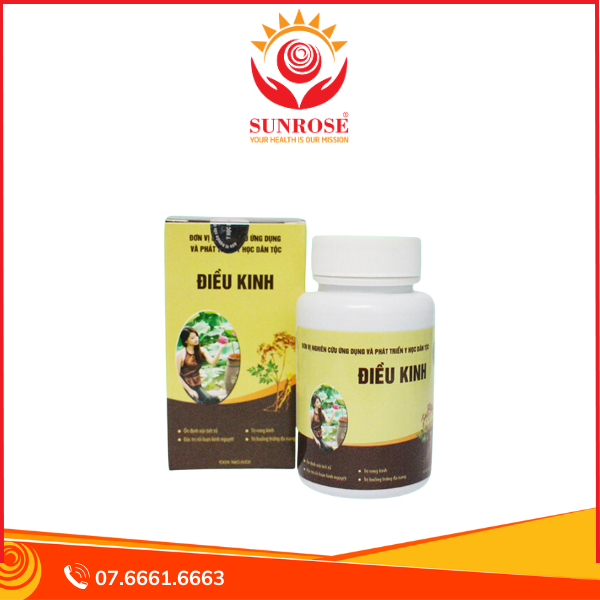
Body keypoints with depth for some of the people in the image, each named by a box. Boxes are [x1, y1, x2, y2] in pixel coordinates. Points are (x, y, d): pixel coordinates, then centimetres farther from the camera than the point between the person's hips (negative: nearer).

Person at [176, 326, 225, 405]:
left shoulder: (201, 351, 9)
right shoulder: (180, 354, -5)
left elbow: (213, 362, -8)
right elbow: (177, 375, -6)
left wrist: (221, 348, -21)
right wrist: (189, 390, -9)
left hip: (198, 386, 4)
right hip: (186, 387, -4)